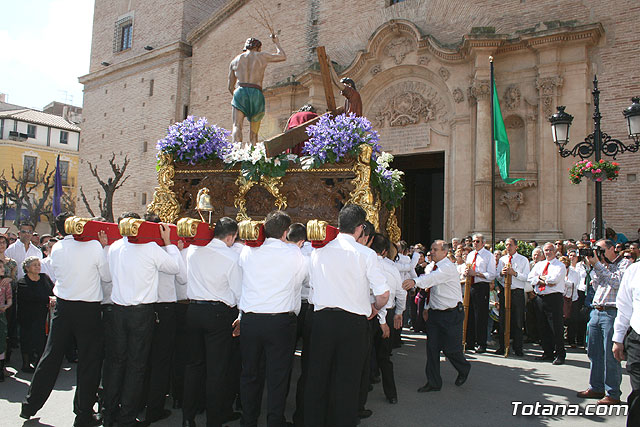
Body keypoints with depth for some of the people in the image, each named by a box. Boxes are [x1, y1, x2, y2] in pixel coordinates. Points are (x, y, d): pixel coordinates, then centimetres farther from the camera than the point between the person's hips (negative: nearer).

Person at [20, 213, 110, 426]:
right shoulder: (94, 245, -12)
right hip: (88, 309, -4)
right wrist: (104, 246, 1)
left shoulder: (56, 248, 0)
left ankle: (30, 405, 28)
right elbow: (107, 276, -3)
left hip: (62, 307, 4)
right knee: (89, 360, 5)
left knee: (51, 357, 16)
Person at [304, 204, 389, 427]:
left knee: (318, 377, 13)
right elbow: (383, 294, -5)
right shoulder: (365, 254, -6)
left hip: (321, 318, 3)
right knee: (347, 380, 7)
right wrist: (374, 308, 15)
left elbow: (312, 286, 11)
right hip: (353, 321, -3)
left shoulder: (318, 252, 3)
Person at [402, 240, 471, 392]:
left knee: (450, 348, 1)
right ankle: (433, 382, 15)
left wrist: (415, 281, -52)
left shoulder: (448, 267, -17)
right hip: (435, 313, 7)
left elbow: (434, 277, -36)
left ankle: (464, 370, 33)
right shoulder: (432, 267, 9)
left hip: (451, 314, -7)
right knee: (432, 348, 4)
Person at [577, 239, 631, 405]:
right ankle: (596, 388, 23)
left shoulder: (624, 263, -3)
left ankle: (613, 394, 5)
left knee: (610, 355, -4)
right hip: (596, 311, 7)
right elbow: (596, 286, 12)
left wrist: (598, 265, -17)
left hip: (612, 312, -7)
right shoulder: (602, 265, 18)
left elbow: (616, 282, -17)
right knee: (594, 353, 12)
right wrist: (594, 266, 4)